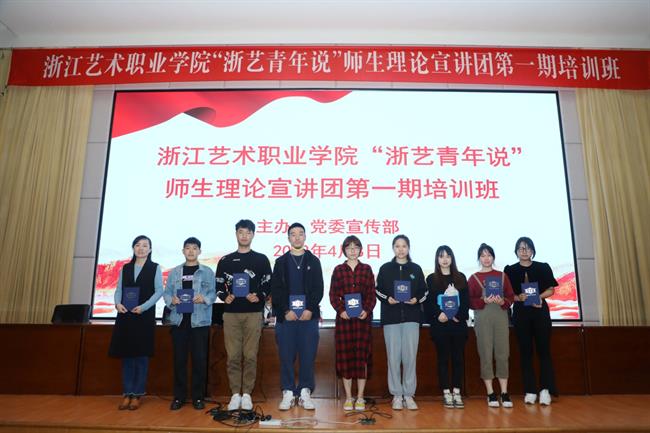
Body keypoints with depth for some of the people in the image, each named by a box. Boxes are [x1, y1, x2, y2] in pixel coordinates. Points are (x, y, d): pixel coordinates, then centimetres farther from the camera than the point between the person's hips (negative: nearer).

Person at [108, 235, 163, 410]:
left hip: (145, 316, -3)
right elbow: (119, 289, 9)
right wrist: (118, 303, -11)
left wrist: (143, 307, -16)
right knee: (126, 355, 5)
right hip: (125, 316, 3)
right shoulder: (125, 268, 13)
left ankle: (137, 394, 8)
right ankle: (127, 394, 12)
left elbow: (159, 290, -4)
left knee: (141, 355, 0)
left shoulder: (155, 268, 3)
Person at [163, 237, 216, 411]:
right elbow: (166, 292, 7)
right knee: (179, 359, 6)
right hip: (179, 320, 2)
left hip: (200, 320, -2)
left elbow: (213, 293, -2)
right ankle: (178, 396, 18)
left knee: (199, 359, 2)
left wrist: (204, 298, -22)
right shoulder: (174, 272, 12)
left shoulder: (207, 271, 5)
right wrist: (171, 300, -14)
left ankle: (198, 397, 13)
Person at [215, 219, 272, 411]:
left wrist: (259, 297, -12)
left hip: (253, 313, -1)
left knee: (250, 355, 0)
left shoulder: (261, 259, 8)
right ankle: (235, 394, 12)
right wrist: (224, 297, -7)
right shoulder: (225, 261, 11)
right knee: (233, 356, 3)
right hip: (231, 313, 1)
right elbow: (218, 285, 12)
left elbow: (268, 284, 6)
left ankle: (247, 394, 10)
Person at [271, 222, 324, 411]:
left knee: (308, 356, 1)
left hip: (309, 315, 0)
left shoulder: (313, 261, 9)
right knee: (286, 356, 2)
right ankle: (288, 394, 12)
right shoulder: (281, 261, 9)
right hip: (286, 316, 0)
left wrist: (310, 310, -9)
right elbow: (275, 290, 3)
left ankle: (305, 393, 12)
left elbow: (318, 289, 3)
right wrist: (285, 311, -8)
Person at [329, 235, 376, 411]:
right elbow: (333, 295, 4)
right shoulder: (338, 270, 7)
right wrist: (341, 310, -10)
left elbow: (372, 294, 5)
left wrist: (367, 310, -10)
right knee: (345, 354, 2)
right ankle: (348, 397, 13)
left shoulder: (367, 269, 8)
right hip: (344, 317, 0)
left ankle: (360, 397, 12)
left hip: (363, 317, 0)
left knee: (362, 354, 1)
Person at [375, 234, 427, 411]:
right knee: (393, 356, 1)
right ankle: (397, 395, 12)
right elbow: (378, 290, 6)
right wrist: (387, 299, -12)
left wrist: (417, 299, -9)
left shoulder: (416, 269, 10)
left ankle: (409, 394, 12)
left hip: (411, 317, 1)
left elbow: (424, 291, 10)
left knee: (410, 356, 1)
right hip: (391, 317, 0)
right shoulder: (385, 268, 7)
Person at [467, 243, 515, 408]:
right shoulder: (473, 278, 6)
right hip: (482, 318, -1)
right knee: (486, 355, -1)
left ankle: (504, 393, 9)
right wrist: (484, 301, -16)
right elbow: (469, 301, 0)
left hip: (501, 317, 2)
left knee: (502, 354, 1)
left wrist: (502, 301, -13)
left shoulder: (502, 276, 11)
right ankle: (491, 394, 7)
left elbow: (511, 296, 7)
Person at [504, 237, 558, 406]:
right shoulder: (510, 270, 6)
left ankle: (545, 390, 1)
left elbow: (551, 289, 5)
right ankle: (530, 391, 6)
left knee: (543, 350, -3)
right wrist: (518, 297, -17)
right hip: (520, 313, 0)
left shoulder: (543, 267, 7)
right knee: (525, 352, 2)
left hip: (540, 311, 0)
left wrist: (539, 296, -13)